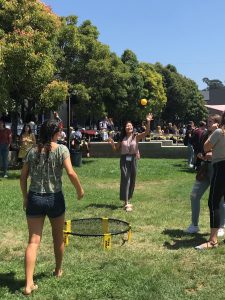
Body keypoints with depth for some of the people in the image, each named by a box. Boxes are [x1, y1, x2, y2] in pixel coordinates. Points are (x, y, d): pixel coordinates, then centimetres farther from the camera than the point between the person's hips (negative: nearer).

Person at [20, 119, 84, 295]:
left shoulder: (33, 151, 2)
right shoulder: (61, 149, -8)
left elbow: (23, 177, 3)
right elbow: (71, 173, -16)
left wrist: (25, 198, 13)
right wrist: (80, 189, -1)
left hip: (34, 198, 2)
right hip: (54, 198, -2)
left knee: (33, 241, 2)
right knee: (58, 237, 20)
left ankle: (29, 284, -3)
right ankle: (58, 270, 39)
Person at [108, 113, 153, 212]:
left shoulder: (136, 137, -1)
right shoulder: (122, 138, 4)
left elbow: (146, 132, -15)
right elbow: (116, 149, 12)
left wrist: (148, 122, -28)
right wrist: (112, 143, -9)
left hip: (133, 159, 1)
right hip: (124, 160, -1)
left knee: (132, 181, 10)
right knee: (125, 180, -8)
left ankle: (128, 200, 28)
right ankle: (126, 203, -10)